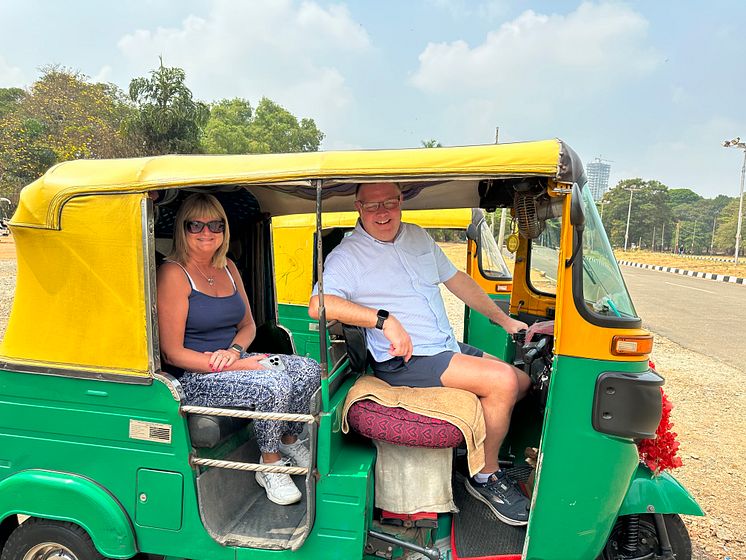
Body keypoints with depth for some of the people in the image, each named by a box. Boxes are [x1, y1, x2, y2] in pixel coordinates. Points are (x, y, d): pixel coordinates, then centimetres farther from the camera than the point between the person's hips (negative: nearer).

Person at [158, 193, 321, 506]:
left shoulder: (228, 268, 10)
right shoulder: (173, 274, -13)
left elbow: (248, 324, 17)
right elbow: (173, 353, -16)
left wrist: (234, 351, -7)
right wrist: (236, 366, -20)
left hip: (233, 362, 7)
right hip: (195, 377, -7)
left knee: (308, 369, -10)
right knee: (275, 385, -28)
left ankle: (289, 439, 12)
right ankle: (269, 466, -4)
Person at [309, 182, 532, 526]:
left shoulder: (418, 236, 14)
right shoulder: (348, 255, -8)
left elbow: (456, 278, 20)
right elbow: (318, 305, -22)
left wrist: (504, 320, 17)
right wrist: (385, 319, -29)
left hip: (449, 349, 8)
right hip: (403, 361, -8)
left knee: (522, 381, 7)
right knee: (503, 381, -20)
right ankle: (486, 476, 1)